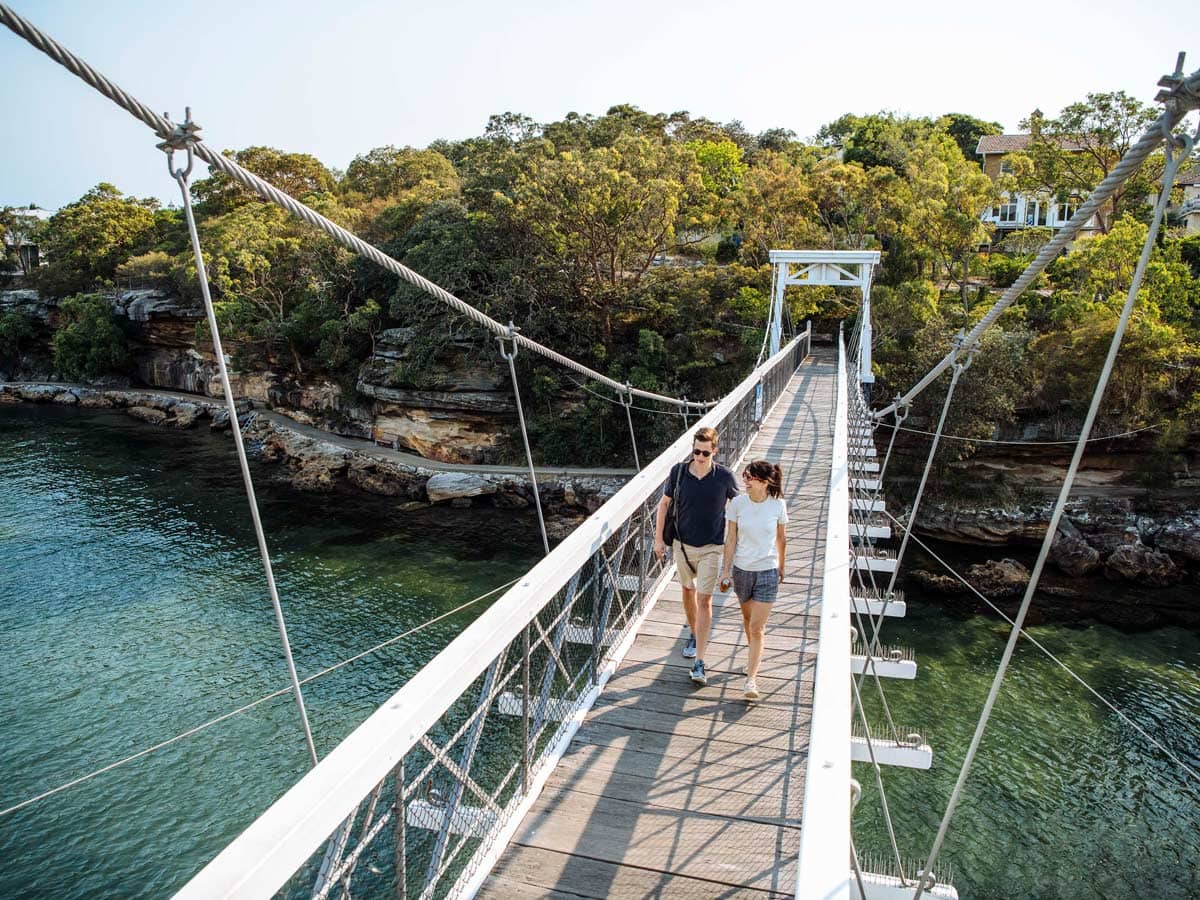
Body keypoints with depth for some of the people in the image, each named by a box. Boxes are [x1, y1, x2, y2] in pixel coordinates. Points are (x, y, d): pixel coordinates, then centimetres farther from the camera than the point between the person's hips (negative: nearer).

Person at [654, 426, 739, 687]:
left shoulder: (724, 476, -13)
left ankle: (699, 662, -4)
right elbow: (664, 503, 2)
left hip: (711, 547, -3)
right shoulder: (678, 471, -9)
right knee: (688, 590, 19)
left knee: (704, 599, -7)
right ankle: (694, 634, 44)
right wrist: (658, 539, 2)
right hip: (683, 544, 3)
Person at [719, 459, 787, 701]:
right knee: (748, 618, 21)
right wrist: (726, 570, -3)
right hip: (742, 570, 2)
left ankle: (751, 679, 1)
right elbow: (731, 539, -2)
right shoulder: (738, 503, -8)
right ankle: (755, 658, 46)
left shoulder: (778, 505, -10)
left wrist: (780, 567, 14)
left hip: (767, 572, -2)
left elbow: (781, 539, 4)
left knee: (756, 629, -5)